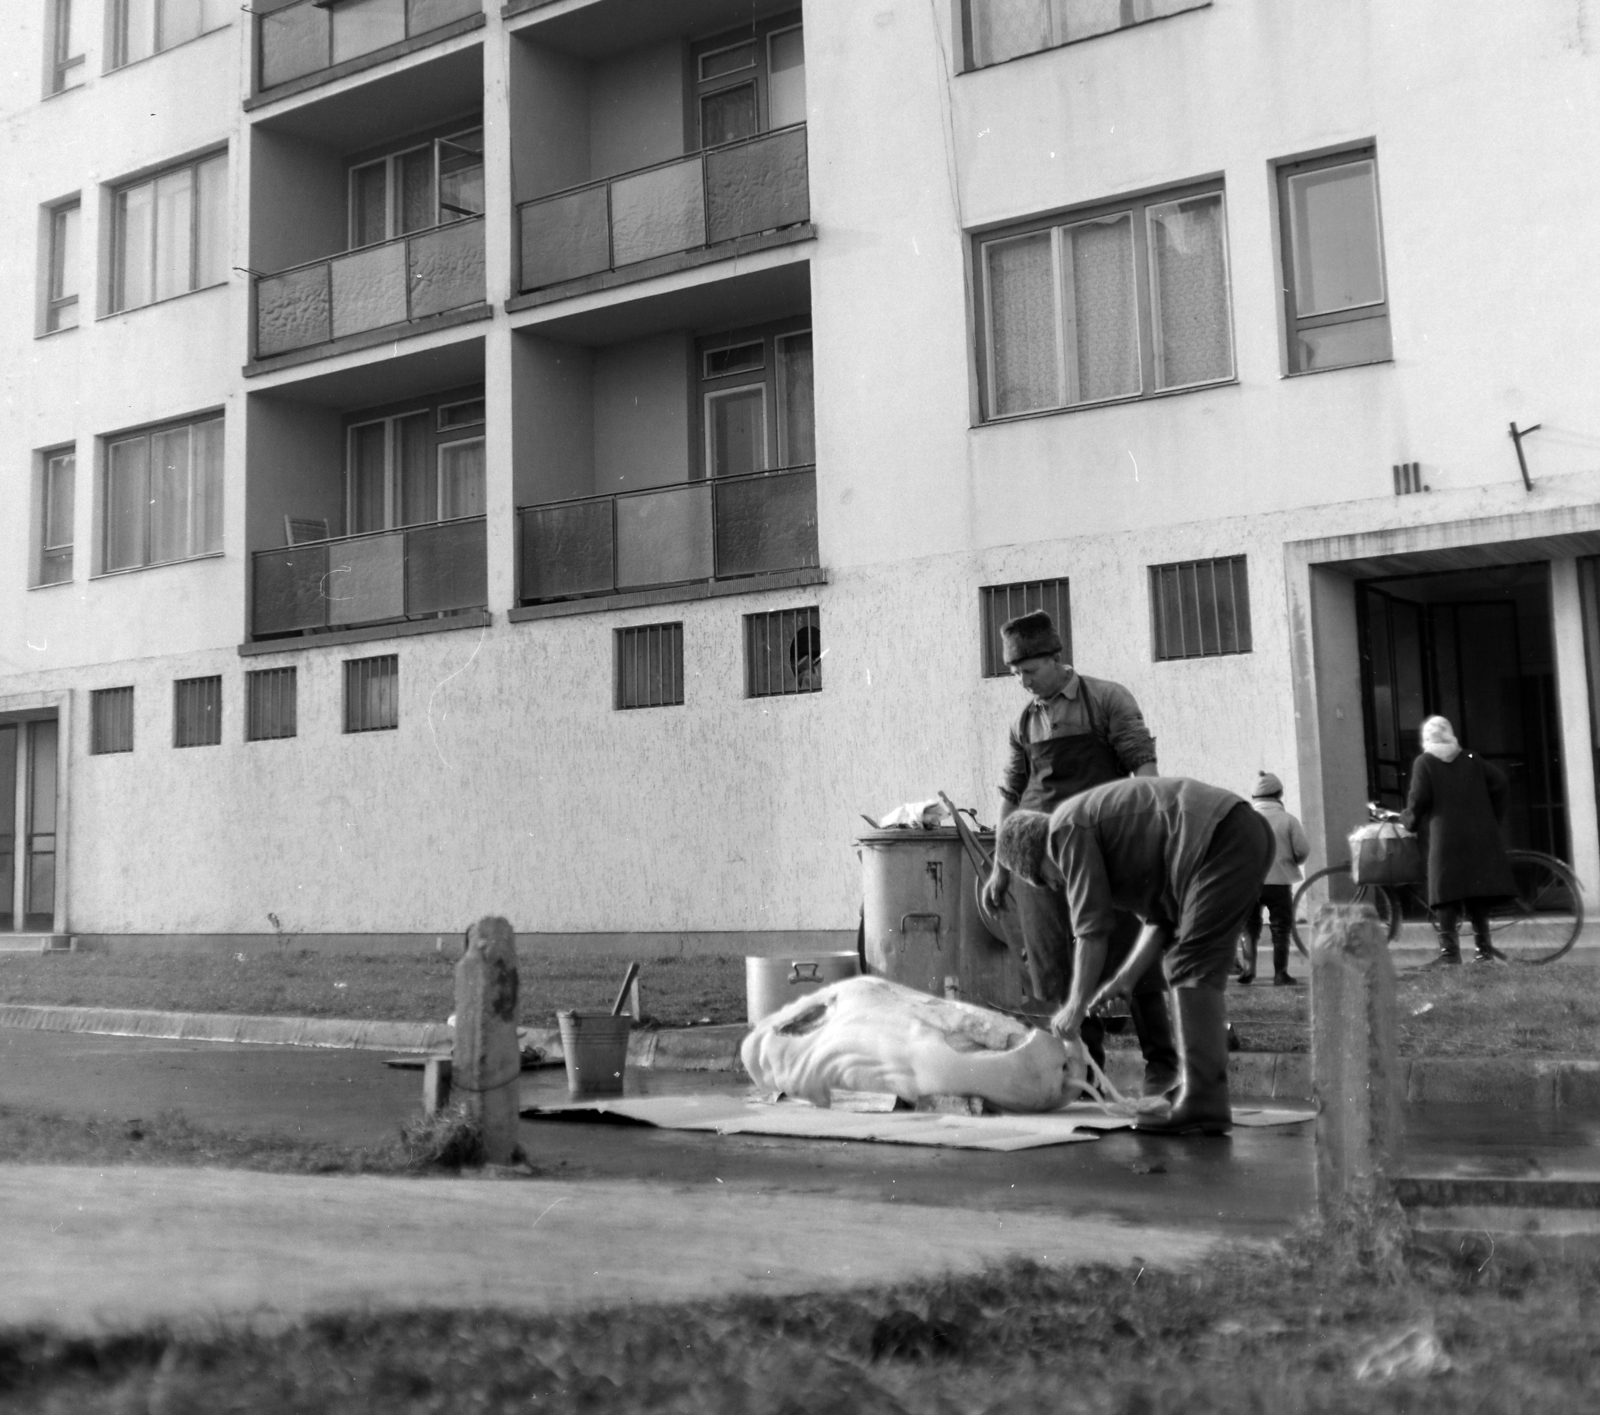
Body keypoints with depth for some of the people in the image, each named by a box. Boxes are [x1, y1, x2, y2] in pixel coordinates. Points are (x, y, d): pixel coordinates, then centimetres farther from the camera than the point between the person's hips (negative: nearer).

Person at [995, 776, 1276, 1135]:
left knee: (1192, 964, -12)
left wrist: (1076, 1006, 1)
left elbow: (1093, 927, -5)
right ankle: (1197, 1085, 13)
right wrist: (1126, 979, 16)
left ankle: (1202, 1103, -16)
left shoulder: (1067, 827, -2)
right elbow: (1160, 917, 22)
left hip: (1223, 836, -10)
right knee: (1183, 958, 14)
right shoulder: (1099, 814, 26)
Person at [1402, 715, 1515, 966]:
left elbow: (1419, 798, -9)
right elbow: (1498, 780, 4)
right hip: (1479, 836, 4)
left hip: (1445, 838, -4)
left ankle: (1449, 950, -12)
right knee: (1477, 891, 11)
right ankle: (1484, 948, 12)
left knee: (1446, 894, -4)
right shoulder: (1470, 760, 13)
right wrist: (1494, 817, 13)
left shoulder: (1424, 762, 1)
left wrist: (1408, 819, 8)